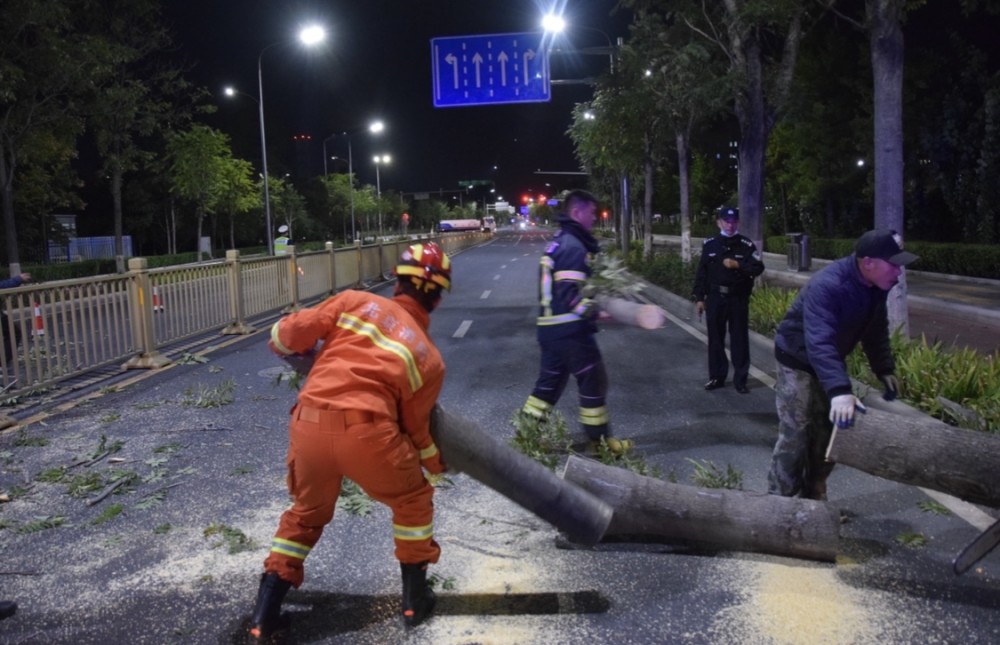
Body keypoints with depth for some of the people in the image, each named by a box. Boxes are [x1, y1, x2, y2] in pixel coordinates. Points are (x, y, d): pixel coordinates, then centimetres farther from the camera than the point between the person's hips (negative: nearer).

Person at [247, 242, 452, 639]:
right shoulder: (430, 358, 14)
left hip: (308, 425, 2)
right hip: (365, 431, -2)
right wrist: (438, 468, 33)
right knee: (413, 499, 27)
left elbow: (285, 336, 8)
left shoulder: (356, 301, 13)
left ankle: (266, 611, 31)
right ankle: (415, 597, 34)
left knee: (307, 511, 28)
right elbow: (415, 427, 15)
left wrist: (303, 351, 32)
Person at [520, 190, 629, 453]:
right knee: (593, 380, 3)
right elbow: (570, 294, -24)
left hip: (550, 327, 10)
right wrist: (597, 310, -23)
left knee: (550, 380, 17)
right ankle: (599, 440, 13)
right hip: (570, 329, -10)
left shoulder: (558, 242, 16)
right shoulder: (573, 246, -16)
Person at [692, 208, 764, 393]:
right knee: (715, 338, 8)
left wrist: (738, 265, -18)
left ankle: (740, 379, 11)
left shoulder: (747, 244, 0)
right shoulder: (709, 244, 5)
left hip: (738, 298, -1)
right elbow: (701, 272, 6)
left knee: (739, 339, 3)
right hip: (715, 297, 2)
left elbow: (758, 268, -4)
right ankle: (716, 377, 19)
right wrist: (699, 298, 3)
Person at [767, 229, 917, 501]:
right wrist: (840, 391, -53)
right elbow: (819, 342, -45)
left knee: (827, 433, 13)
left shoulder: (876, 285, -8)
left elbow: (876, 330, 6)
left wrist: (884, 369, -3)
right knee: (795, 436, -10)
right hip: (799, 360, -8)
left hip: (831, 362, 8)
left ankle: (814, 498, 26)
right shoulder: (828, 286, -35)